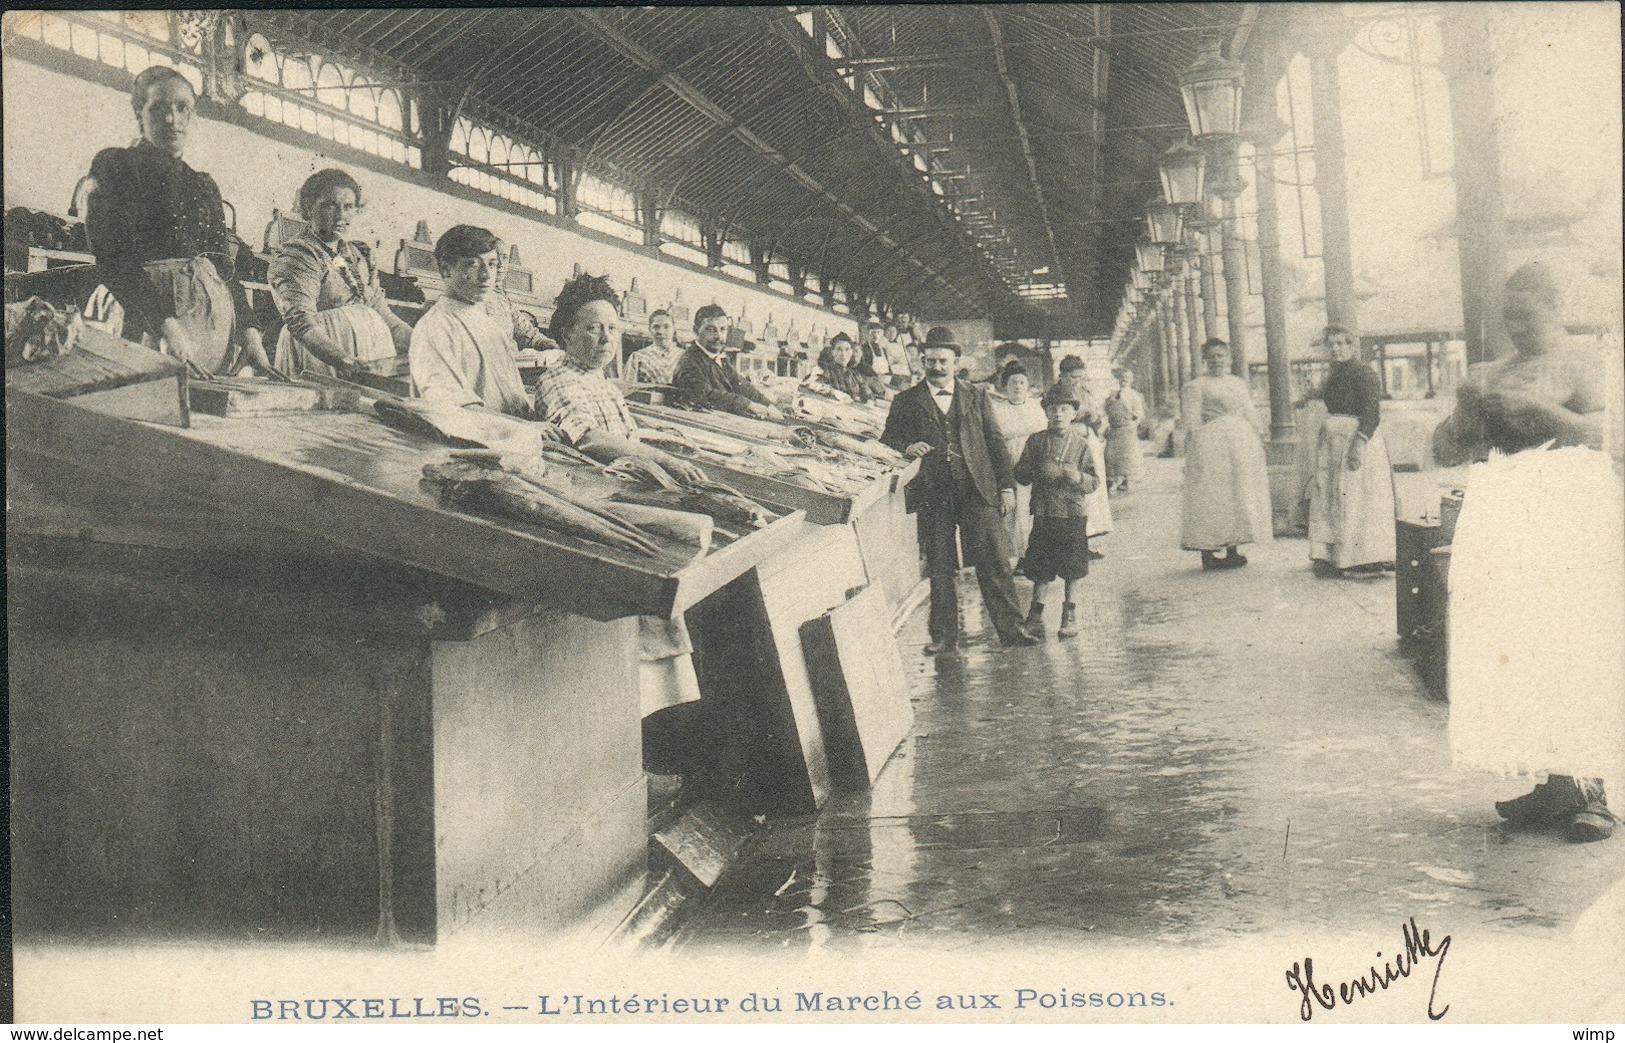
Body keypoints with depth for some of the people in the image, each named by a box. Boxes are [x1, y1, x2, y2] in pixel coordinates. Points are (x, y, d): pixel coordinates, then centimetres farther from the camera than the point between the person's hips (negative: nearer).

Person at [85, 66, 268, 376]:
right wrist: (166, 325, -21)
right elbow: (114, 261, -8)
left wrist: (249, 331, 6)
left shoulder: (204, 185, 24)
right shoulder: (114, 167, 5)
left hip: (219, 317, 6)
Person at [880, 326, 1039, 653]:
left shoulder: (975, 396, 12)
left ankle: (1010, 628, 4)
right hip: (933, 497, 0)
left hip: (978, 491, 0)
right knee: (939, 569, 4)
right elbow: (887, 441, 10)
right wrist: (906, 448, -13)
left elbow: (995, 441, 11)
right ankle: (944, 636, 12)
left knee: (994, 561, -2)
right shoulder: (906, 402, 9)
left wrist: (1007, 486, 5)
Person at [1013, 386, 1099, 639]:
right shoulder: (1036, 441, 5)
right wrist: (1039, 473, -14)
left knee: (1072, 569, 4)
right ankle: (1036, 615, 15)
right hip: (1043, 512, 1)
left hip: (1072, 513, 0)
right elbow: (1020, 474, 6)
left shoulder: (1081, 444, 2)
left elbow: (1094, 482, 1)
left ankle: (1070, 616, 17)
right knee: (1040, 569, 3)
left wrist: (1078, 477, -19)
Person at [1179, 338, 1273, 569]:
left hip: (1244, 446, 7)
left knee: (1239, 496, 5)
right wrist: (1198, 453, -16)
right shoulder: (1195, 387, -1)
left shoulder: (1239, 383, 19)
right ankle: (1208, 552, -6)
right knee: (1210, 497, -8)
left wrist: (1260, 438, 11)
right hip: (1212, 446, -6)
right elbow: (1192, 423, -7)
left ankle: (1233, 549, 11)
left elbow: (1251, 414, 20)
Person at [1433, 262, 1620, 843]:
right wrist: (1468, 412, -1)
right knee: (1513, 650, -1)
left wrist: (1537, 409, -18)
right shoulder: (1488, 377, 20)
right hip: (1500, 522, 5)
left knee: (1569, 642, -11)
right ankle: (1555, 787, 4)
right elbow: (1443, 452, 18)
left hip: (1565, 515, -5)